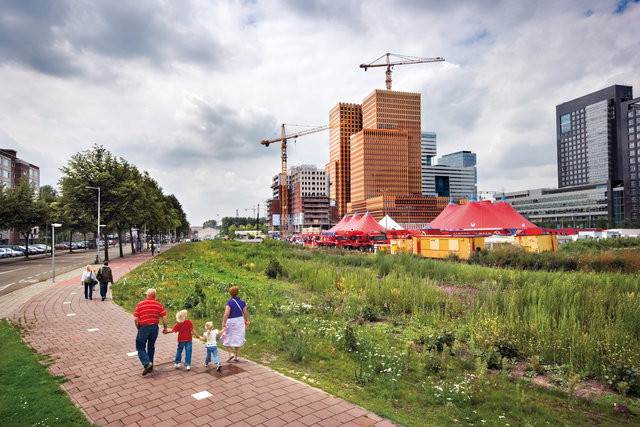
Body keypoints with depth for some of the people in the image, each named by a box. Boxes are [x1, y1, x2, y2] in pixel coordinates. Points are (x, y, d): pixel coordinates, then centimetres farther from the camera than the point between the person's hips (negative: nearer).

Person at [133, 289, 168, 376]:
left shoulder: (140, 304, -4)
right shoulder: (158, 305, 1)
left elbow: (135, 319, -7)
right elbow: (164, 317, -3)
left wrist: (139, 329, 7)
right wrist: (165, 328, 8)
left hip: (143, 328, -3)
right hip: (154, 328, 3)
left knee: (140, 348, 7)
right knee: (151, 346, 19)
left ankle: (147, 363, -12)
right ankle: (150, 366, 25)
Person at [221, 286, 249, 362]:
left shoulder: (229, 302, -16)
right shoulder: (242, 302, -4)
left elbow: (226, 314, -25)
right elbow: (245, 313, 3)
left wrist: (223, 323, -21)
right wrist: (246, 321, 20)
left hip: (230, 322, -4)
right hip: (240, 321, 4)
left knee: (226, 339, 15)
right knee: (237, 339, 13)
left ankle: (231, 354, 2)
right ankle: (236, 357, 16)